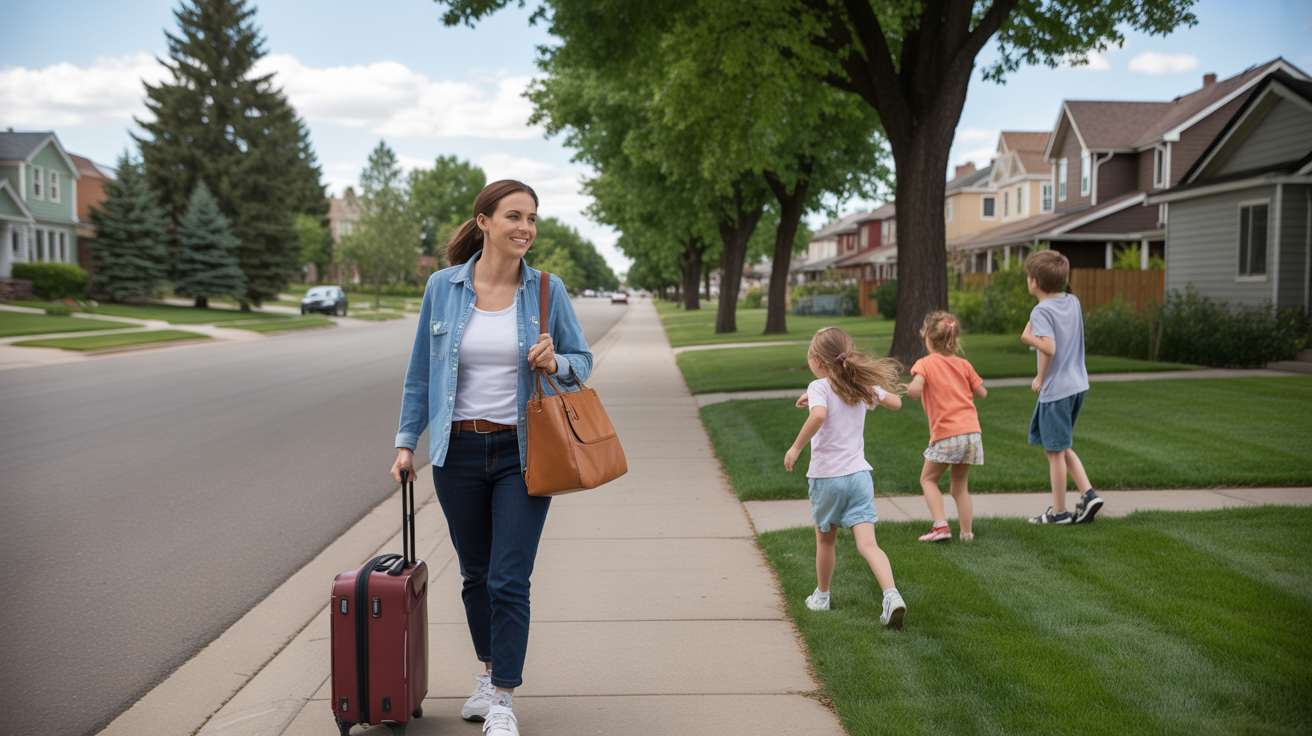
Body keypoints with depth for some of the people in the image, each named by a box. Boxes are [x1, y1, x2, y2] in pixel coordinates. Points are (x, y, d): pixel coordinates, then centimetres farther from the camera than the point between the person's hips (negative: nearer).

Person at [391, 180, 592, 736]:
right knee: (475, 574, 15)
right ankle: (488, 675, 35)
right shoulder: (443, 287, -1)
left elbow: (582, 361, 6)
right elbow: (421, 370, 7)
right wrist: (406, 441, 6)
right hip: (459, 450, 2)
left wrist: (555, 364, -16)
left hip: (523, 451, -2)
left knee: (509, 581, -5)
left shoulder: (547, 290, -3)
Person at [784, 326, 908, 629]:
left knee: (825, 539, 17)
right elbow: (895, 402, 20)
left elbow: (818, 414, -33)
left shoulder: (820, 387, -11)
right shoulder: (863, 385, 6)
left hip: (826, 476, -3)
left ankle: (821, 596, 35)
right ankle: (892, 595, -24)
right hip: (859, 474, 4)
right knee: (867, 544, -3)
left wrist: (796, 447, -23)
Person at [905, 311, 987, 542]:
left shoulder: (925, 364, -3)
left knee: (928, 479, 13)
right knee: (960, 485, 16)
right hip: (971, 431, 5)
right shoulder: (964, 364, 12)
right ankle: (966, 532, 14)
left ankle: (941, 525, -1)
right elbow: (982, 393, 15)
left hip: (946, 436, -5)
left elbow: (915, 390, -20)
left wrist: (903, 386, 1)